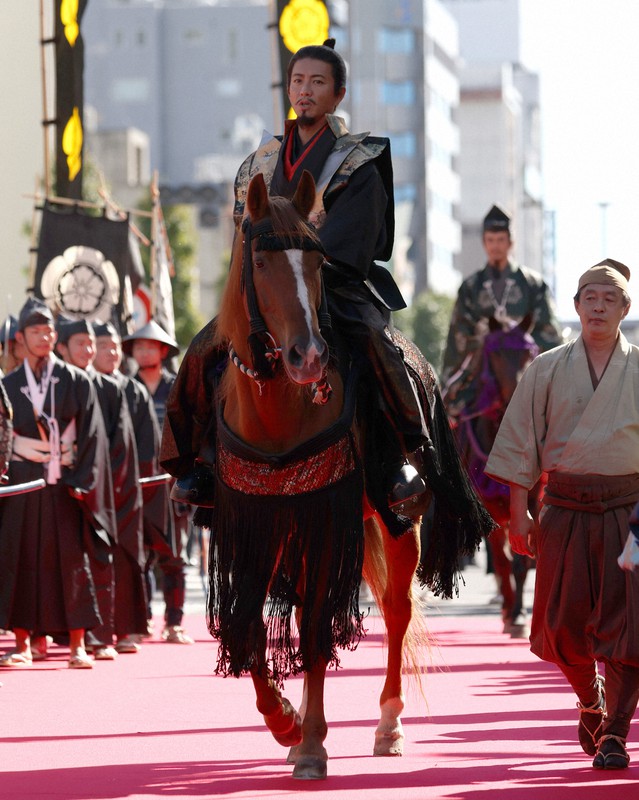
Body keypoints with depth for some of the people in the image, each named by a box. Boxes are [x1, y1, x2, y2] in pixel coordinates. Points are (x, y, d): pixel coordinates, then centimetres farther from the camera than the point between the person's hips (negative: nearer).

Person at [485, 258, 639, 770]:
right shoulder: (547, 370, 6)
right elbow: (521, 442, 7)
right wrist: (518, 512, 0)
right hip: (565, 508, 1)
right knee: (563, 623, 2)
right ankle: (591, 701, 31)